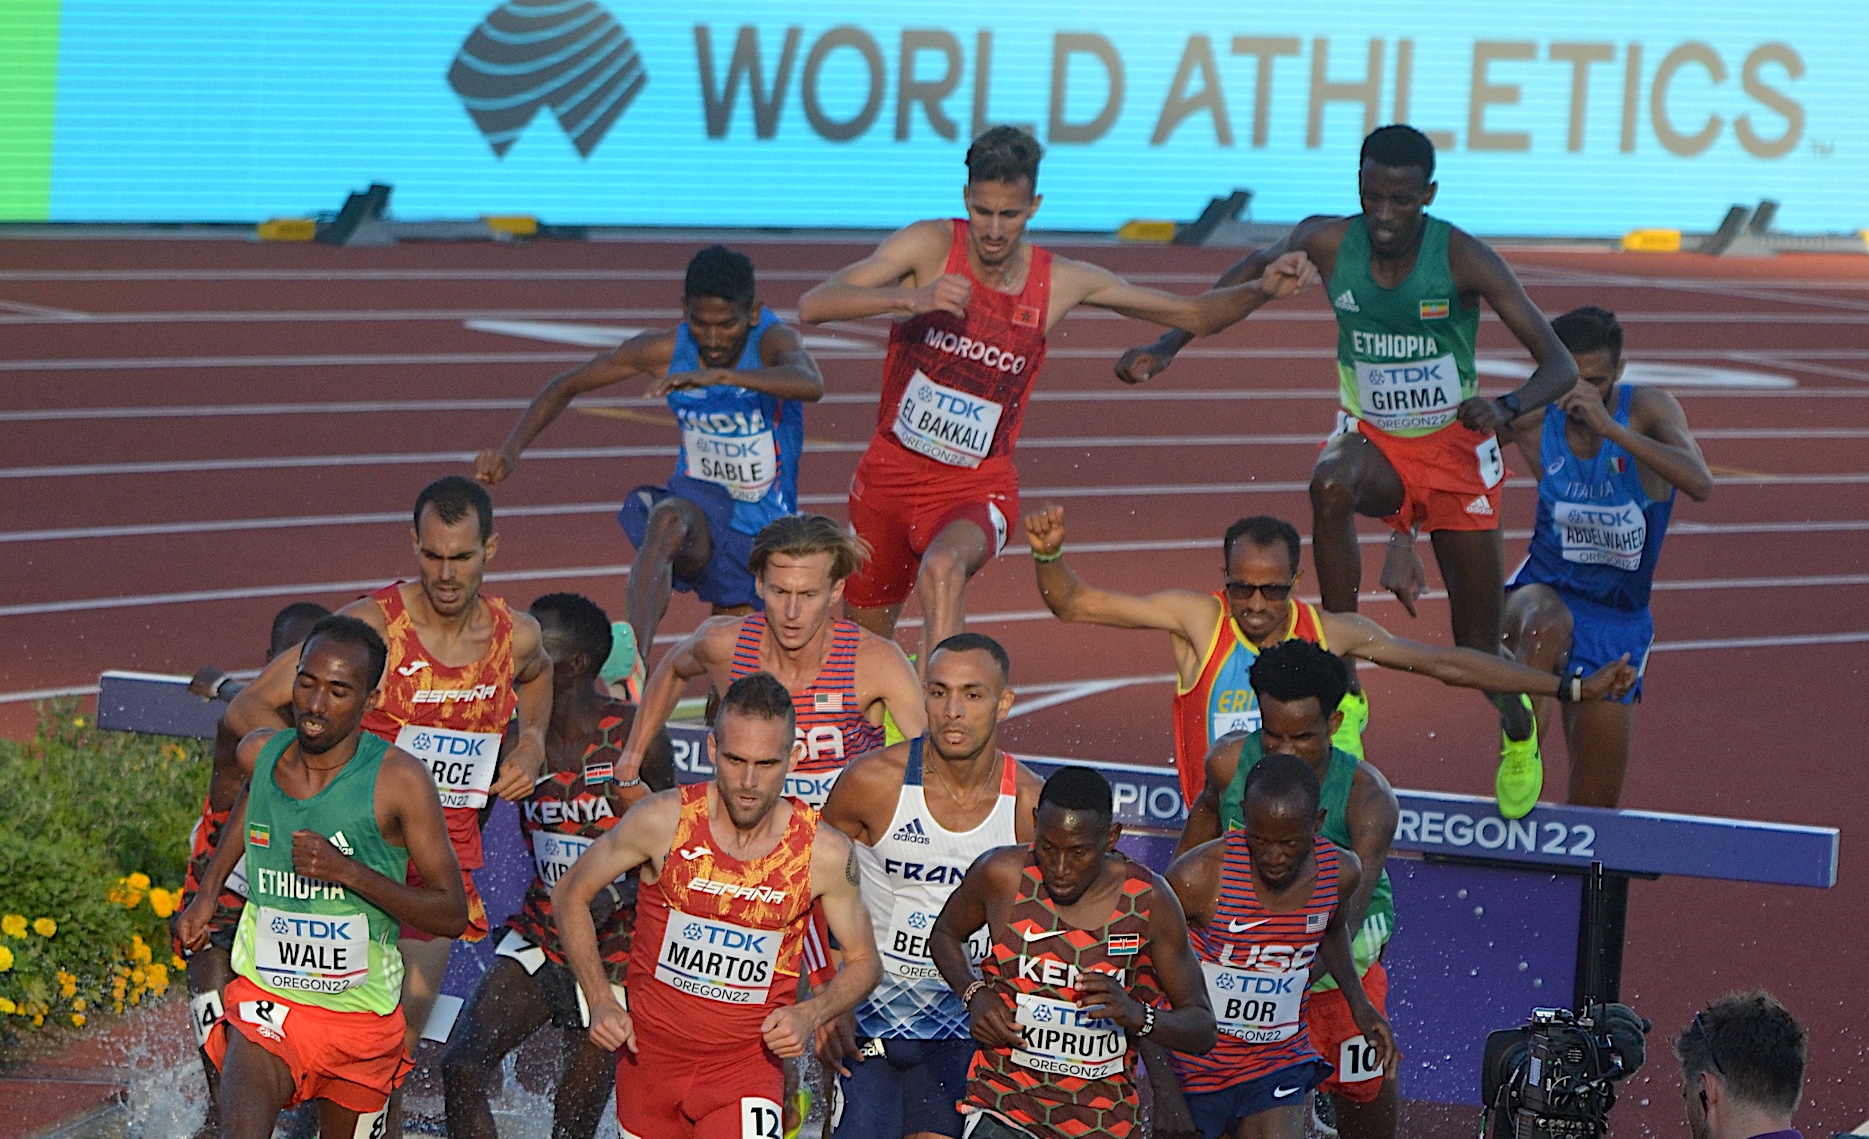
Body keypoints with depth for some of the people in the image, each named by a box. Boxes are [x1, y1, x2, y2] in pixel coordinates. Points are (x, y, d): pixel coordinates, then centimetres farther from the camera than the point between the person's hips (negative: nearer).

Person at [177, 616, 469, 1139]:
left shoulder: (399, 779, -16)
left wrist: (350, 872, -26)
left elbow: (452, 914, -14)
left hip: (361, 1015, -1)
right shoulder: (258, 754, -4)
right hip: (266, 1000, 1)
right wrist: (208, 892, 16)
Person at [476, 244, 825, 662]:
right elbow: (565, 388, 0)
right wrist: (510, 449, -14)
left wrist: (716, 376, -55)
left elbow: (811, 384, -45)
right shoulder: (665, 350, -12)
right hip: (699, 504, 0)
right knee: (667, 518, -37)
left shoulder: (773, 341, -20)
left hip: (762, 530, 0)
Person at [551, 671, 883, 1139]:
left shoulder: (825, 853, -12)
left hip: (748, 1064, -1)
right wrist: (601, 1003, -8)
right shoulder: (663, 821, -13)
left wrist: (812, 1014, -16)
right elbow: (570, 894, 1)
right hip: (650, 1054, 1)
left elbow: (864, 962, 3)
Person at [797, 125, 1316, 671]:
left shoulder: (1063, 282, -5)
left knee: (942, 571, -36)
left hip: (976, 488, -1)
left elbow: (1194, 313, 7)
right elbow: (812, 306, -21)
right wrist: (910, 299, -37)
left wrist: (1262, 290, -12)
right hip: (888, 474, 1)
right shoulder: (930, 247, -11)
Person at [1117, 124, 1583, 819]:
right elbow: (1255, 271, 7)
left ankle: (1517, 727, 43)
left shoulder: (1462, 259, -23)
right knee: (1330, 486, -38)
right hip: (1372, 440, 1)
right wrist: (1169, 347, -2)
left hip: (1454, 450, -1)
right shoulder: (1328, 243, -15)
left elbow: (1560, 366, -24)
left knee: (1479, 655, 4)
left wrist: (1505, 409, -46)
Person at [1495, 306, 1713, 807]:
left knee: (1595, 805, 5)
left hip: (1617, 620, 1)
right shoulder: (1531, 419, -10)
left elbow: (1701, 485, -33)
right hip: (1544, 592, -1)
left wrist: (1612, 427, -41)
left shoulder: (1649, 410, -14)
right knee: (1548, 626, -41)